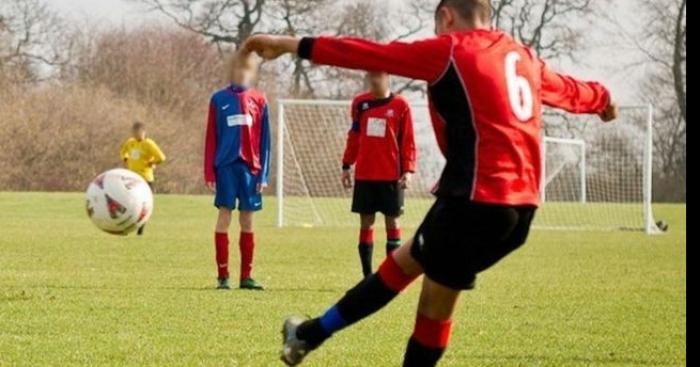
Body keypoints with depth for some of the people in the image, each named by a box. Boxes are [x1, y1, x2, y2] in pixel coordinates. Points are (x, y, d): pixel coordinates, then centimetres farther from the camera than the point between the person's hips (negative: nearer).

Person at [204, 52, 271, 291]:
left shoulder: (259, 101, 7)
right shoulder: (219, 99, 5)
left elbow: (264, 140, 7)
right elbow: (211, 138, 4)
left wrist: (263, 174, 1)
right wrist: (209, 173, -2)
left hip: (250, 167, 2)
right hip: (226, 165, -1)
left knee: (247, 221, 5)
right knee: (224, 217, -4)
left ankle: (246, 276, 10)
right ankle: (223, 276, 0)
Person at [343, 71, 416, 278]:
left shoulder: (400, 105, -2)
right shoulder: (360, 103, 8)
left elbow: (408, 142, -2)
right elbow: (354, 137, 14)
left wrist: (408, 170, -10)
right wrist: (347, 166, 11)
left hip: (391, 176, -3)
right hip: (364, 175, 3)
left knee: (392, 221, 1)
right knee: (366, 222, 4)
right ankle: (367, 275, 8)